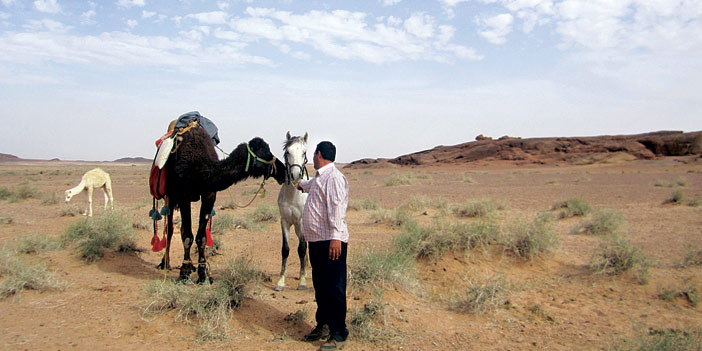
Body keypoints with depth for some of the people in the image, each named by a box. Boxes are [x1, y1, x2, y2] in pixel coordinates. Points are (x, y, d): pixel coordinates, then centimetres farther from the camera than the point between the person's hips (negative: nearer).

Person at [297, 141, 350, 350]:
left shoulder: (334, 177, -13)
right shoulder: (318, 178, 19)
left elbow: (337, 208, -23)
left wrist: (336, 237, -30)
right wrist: (300, 185, 66)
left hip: (331, 243, -10)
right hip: (315, 241, 10)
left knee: (334, 289, -5)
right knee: (320, 286, 17)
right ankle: (323, 325, 30)